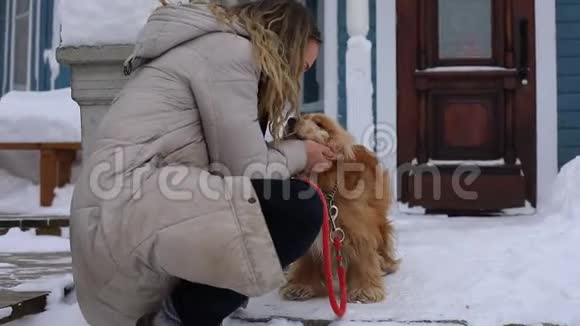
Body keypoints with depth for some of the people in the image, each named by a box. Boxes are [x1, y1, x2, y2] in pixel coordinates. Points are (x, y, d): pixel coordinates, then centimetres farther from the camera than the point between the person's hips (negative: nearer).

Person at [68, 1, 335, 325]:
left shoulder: (213, 46, 23)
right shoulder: (230, 50, -7)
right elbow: (246, 167, -9)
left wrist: (294, 157, 15)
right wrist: (299, 154, 8)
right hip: (132, 207, -10)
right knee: (300, 209, -15)